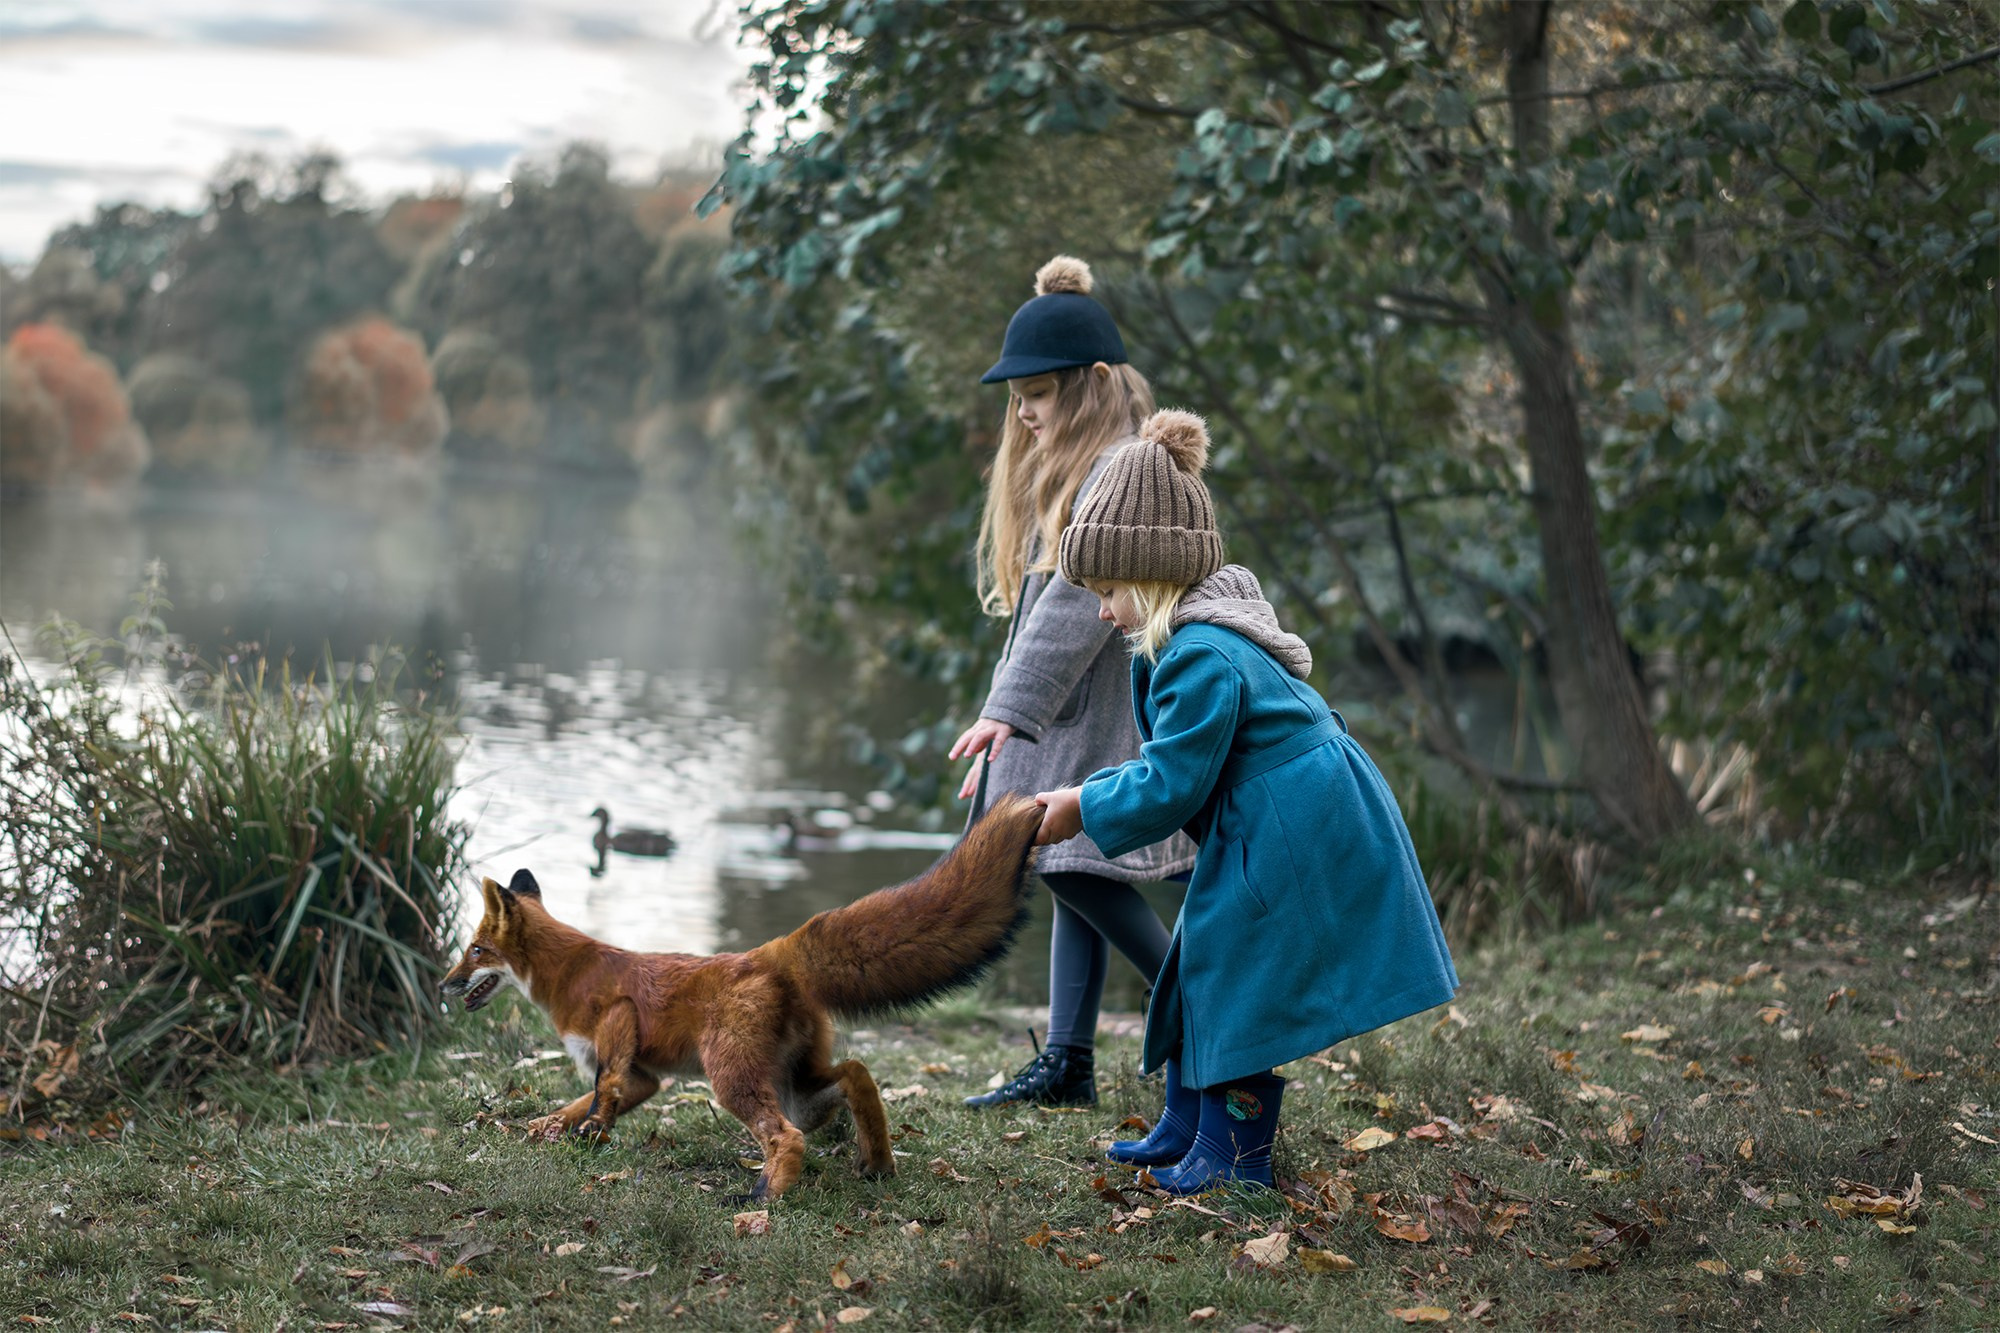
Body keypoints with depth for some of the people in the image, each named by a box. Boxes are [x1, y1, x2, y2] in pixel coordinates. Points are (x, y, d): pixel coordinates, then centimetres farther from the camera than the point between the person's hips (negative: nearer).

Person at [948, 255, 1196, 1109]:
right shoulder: (1068, 469, 17)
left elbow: (1081, 600, -23)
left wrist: (1010, 708, -24)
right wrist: (1010, 712, 15)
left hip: (1106, 711, -10)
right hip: (1062, 714, 10)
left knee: (1074, 865, -12)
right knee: (1071, 875, 9)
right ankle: (1067, 1063, 12)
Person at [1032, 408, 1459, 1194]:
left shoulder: (1202, 657, -23)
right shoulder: (1194, 639, 11)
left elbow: (1170, 785, -21)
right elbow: (1176, 764, 17)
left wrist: (1083, 809, -10)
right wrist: (1095, 794, 8)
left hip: (1293, 846, -11)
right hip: (1276, 832, 11)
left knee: (1239, 979, -2)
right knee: (1202, 960, 17)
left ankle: (1235, 1154, 9)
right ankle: (1187, 1129, 28)